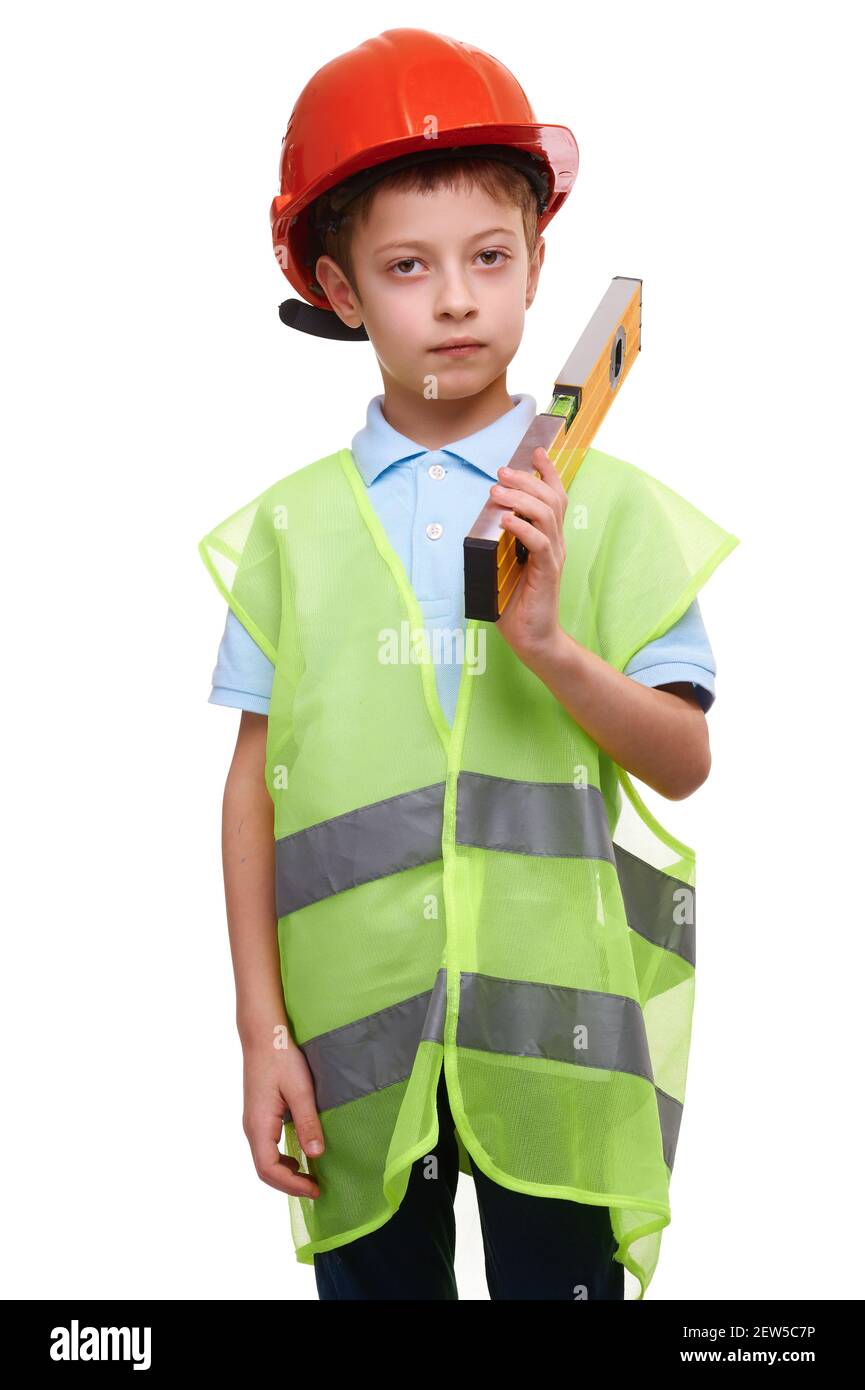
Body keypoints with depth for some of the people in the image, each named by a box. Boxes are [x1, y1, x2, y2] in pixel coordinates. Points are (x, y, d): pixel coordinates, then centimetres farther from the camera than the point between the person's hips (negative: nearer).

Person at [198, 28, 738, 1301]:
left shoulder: (607, 506, -1)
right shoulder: (292, 526, 2)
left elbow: (684, 763, -4)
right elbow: (254, 784, 1)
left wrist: (549, 641, -21)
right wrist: (262, 1030, -1)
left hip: (556, 1034, -1)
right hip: (356, 1037, 1)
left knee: (558, 1277, 10)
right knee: (375, 1278, 14)